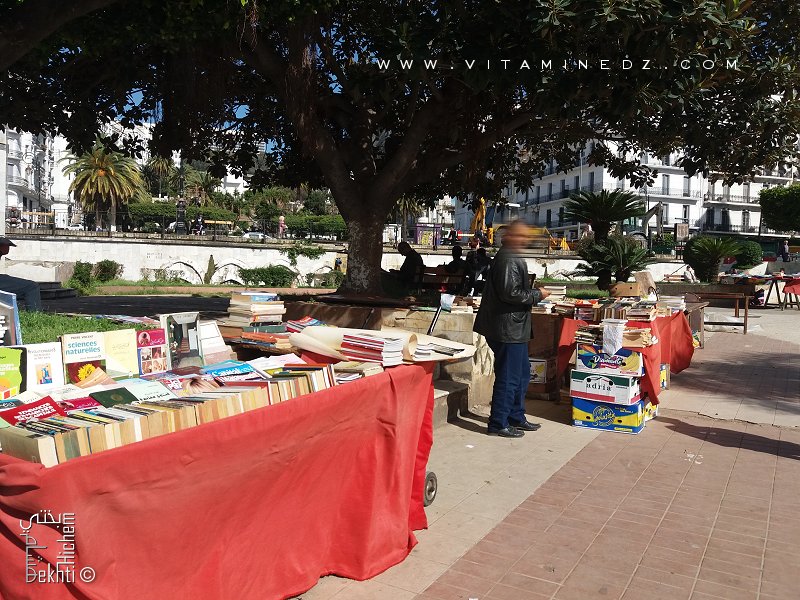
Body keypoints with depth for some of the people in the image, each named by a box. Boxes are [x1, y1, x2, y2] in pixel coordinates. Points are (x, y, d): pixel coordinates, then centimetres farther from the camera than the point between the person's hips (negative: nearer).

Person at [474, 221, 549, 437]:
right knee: (508, 378, -3)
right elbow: (510, 294, -24)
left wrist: (532, 292, 12)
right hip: (509, 328, -11)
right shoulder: (509, 260, -17)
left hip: (514, 329, 11)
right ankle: (498, 424, 6)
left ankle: (516, 417, 30)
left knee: (522, 373, 19)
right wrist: (537, 295, -13)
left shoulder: (510, 258, 17)